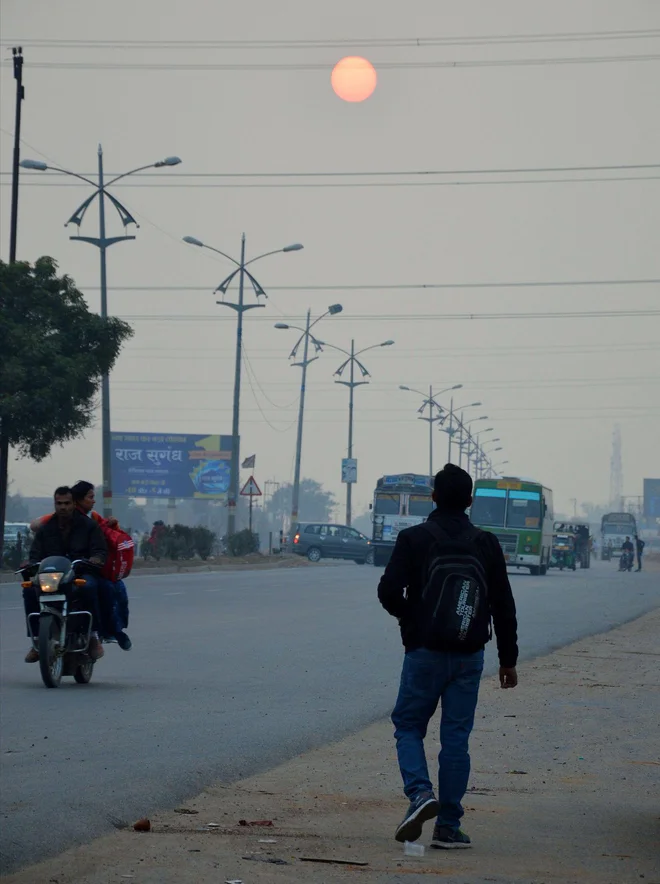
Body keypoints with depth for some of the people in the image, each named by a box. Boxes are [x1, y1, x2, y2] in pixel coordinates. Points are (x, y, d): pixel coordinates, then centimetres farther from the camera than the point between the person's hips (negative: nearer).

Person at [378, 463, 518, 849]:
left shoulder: (413, 539, -6)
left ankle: (421, 792, -15)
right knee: (456, 737, 6)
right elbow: (504, 605, 4)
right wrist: (508, 659, 11)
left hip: (425, 652, -2)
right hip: (469, 656, 2)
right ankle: (449, 826, 5)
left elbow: (389, 591, -12)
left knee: (408, 726, 11)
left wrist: (409, 618, 10)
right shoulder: (486, 544, 2)